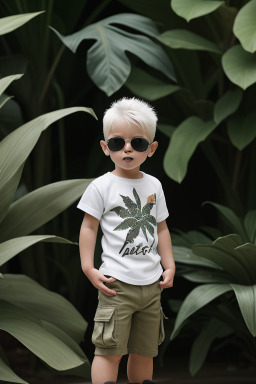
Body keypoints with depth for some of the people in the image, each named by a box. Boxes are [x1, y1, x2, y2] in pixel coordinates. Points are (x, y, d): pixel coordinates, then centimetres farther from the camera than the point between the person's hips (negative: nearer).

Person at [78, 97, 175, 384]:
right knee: (109, 349, -9)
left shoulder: (154, 186, 10)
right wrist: (88, 268, -12)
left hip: (152, 284, 5)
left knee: (145, 351, 11)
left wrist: (169, 265, 10)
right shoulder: (102, 187, -5)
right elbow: (88, 227, -4)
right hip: (117, 284, -5)